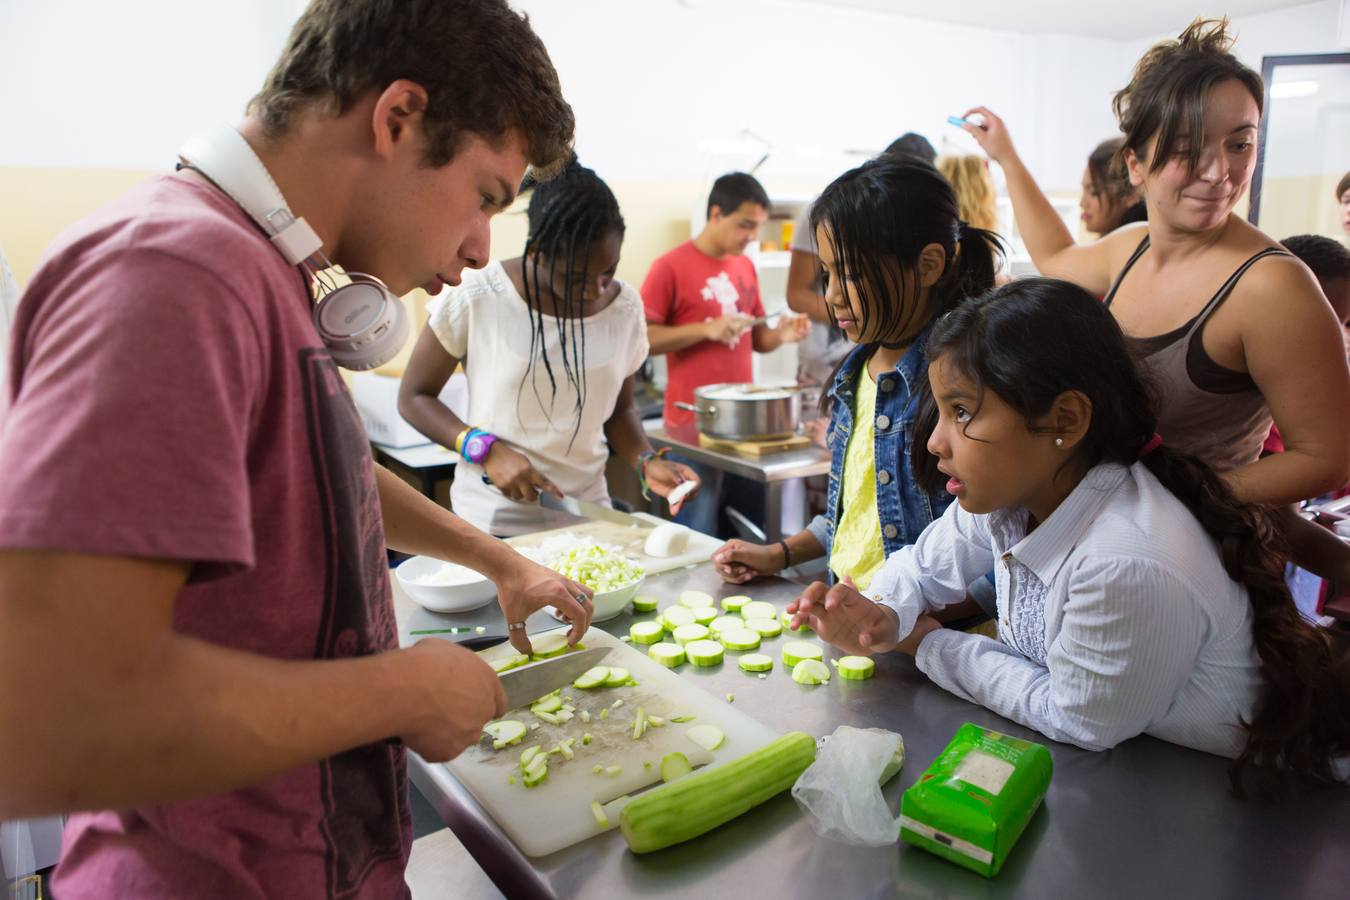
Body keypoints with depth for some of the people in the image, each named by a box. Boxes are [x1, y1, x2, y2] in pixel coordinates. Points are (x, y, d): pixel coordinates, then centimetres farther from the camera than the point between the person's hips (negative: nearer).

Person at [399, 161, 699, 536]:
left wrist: (646, 462, -9)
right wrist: (487, 450, -19)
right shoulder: (476, 298, -14)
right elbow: (413, 397, -5)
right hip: (491, 521, -3)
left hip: (586, 519, 3)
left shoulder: (626, 308, -3)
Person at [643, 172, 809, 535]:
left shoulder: (745, 267, 12)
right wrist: (706, 329, -19)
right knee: (698, 535, -1)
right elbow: (642, 338, -11)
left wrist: (780, 335, -1)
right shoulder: (671, 267, -7)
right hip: (693, 425, -6)